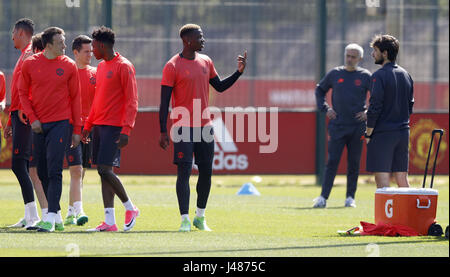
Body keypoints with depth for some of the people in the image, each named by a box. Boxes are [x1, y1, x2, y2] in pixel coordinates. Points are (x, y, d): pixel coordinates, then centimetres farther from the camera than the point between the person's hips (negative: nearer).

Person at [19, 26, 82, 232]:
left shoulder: (69, 66, 0)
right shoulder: (30, 64, 2)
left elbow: (75, 98, 4)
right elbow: (23, 93, 9)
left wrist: (77, 129, 2)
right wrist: (32, 118, -3)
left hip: (60, 122, -3)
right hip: (38, 124, 3)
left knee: (54, 171, -12)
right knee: (42, 172, 7)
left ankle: (51, 218, -14)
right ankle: (57, 216, 18)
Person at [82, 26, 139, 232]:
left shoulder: (124, 67, -9)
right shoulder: (101, 67, 17)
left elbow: (132, 101, -13)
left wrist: (126, 130, -21)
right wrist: (88, 125, 21)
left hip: (114, 127, -9)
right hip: (99, 126, 9)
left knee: (105, 169, -14)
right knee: (103, 171, 4)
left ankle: (130, 207, 4)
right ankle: (109, 222, 4)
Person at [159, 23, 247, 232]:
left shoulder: (206, 62, 11)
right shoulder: (173, 66, -8)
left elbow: (220, 86, 20)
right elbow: (164, 101, -8)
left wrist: (239, 72, 6)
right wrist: (163, 132, -11)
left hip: (205, 126, 6)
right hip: (183, 127, -6)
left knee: (206, 172, 8)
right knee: (184, 172, -9)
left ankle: (200, 216, 21)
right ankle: (185, 219, -7)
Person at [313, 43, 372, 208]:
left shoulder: (365, 76, 4)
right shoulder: (334, 74, 7)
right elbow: (320, 90, 20)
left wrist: (369, 112, -2)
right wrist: (325, 108, 7)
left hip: (357, 126, 0)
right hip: (337, 125, 0)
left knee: (354, 164, 4)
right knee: (332, 162, -6)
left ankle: (350, 197, 12)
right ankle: (323, 197, -8)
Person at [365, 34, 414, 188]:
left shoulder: (379, 76, -11)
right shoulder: (406, 75, 13)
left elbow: (375, 107, -14)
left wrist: (368, 134, -7)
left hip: (383, 134, -7)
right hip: (403, 133, 7)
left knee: (382, 180, -5)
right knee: (402, 179, 9)